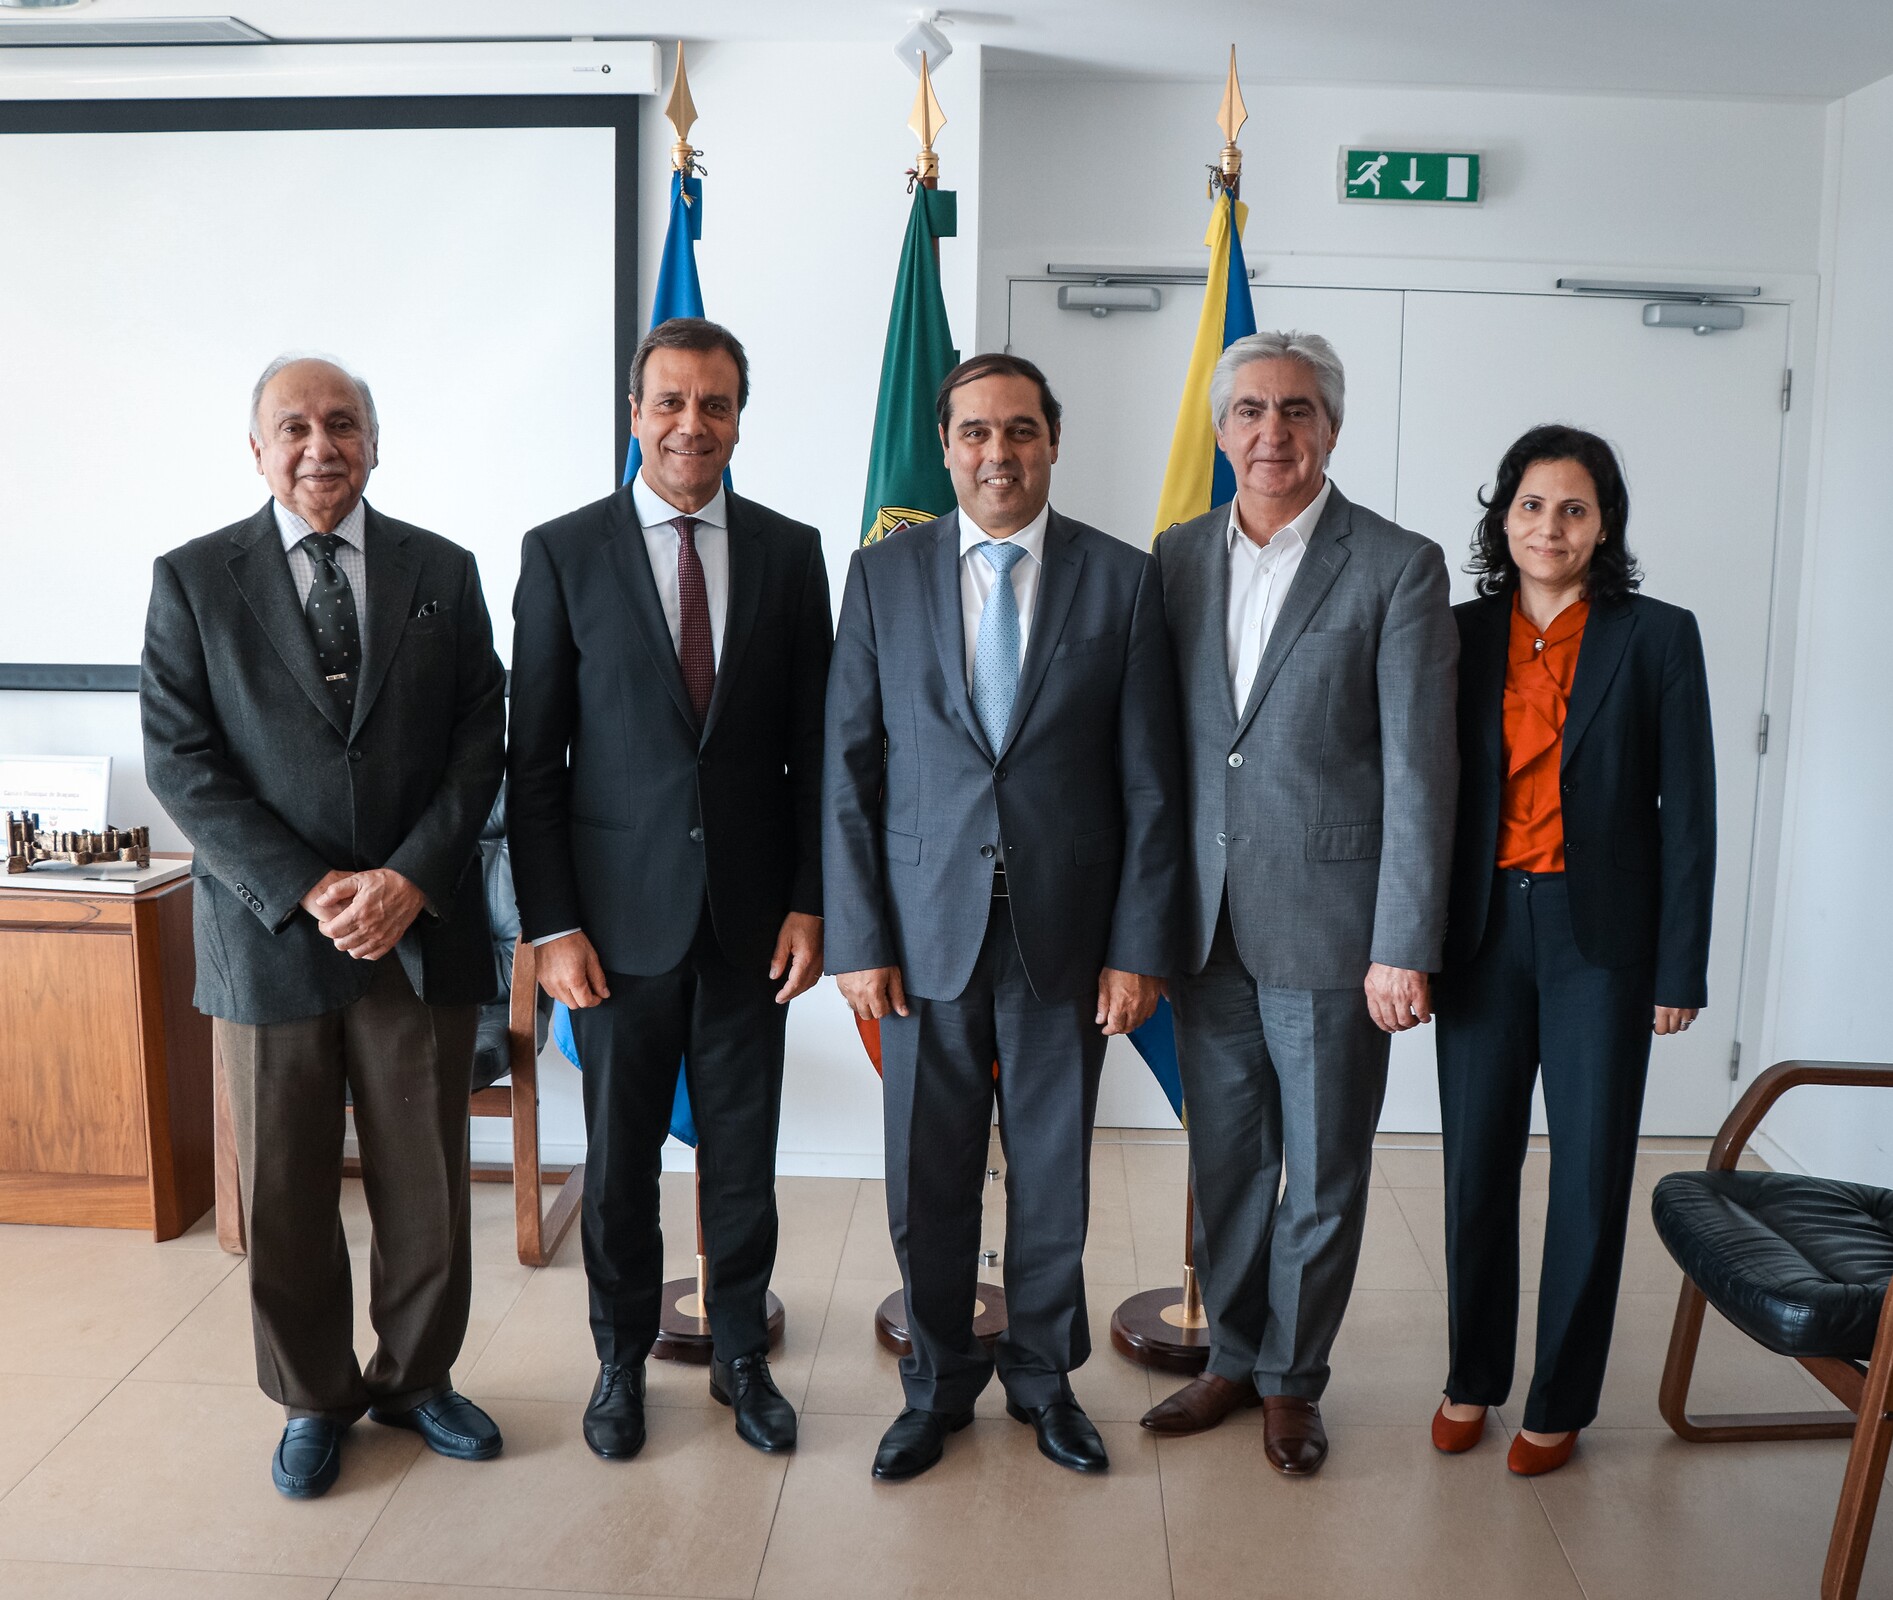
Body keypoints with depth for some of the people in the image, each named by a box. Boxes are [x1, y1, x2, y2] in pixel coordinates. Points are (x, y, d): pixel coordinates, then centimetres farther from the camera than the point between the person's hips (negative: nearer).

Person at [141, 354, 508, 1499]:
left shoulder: (444, 574, 6)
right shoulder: (193, 580, 3)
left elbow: (480, 745, 2)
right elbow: (182, 762, -4)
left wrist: (409, 879, -11)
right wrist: (312, 890, -13)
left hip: (422, 929, 1)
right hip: (269, 933, 0)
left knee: (428, 1187, 10)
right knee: (286, 1195, 10)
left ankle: (416, 1379, 31)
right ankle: (316, 1400, 30)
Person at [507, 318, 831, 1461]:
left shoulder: (790, 552, 4)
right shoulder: (564, 553, -1)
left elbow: (813, 746, 5)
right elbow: (535, 757, -2)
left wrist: (810, 902, -1)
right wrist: (551, 924, -7)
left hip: (751, 915, 2)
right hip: (621, 915, -1)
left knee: (744, 1152, 12)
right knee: (621, 1156, 11)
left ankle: (742, 1354, 32)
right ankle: (623, 1358, 32)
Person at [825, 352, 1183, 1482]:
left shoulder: (1123, 579, 0)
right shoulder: (883, 575, 2)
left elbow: (1149, 783, -1)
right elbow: (850, 767, 1)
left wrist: (1140, 945, -5)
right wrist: (858, 937, -4)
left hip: (1064, 932, 0)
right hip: (925, 930, 1)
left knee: (1054, 1173, 13)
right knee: (927, 1177, 11)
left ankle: (1044, 1375, 34)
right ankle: (939, 1382, 32)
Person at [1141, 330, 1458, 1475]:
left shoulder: (1399, 567, -6)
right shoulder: (1178, 556, 7)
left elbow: (1419, 768, -10)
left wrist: (1405, 948, -13)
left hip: (1327, 928, -3)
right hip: (1204, 924, 4)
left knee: (1323, 1173, 10)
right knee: (1224, 1161, 16)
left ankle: (1294, 1376, 31)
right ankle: (1234, 1357, 35)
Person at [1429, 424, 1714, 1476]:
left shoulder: (1656, 638, -2)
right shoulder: (1461, 636, 4)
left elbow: (1686, 810, -2)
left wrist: (1680, 968, -5)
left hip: (1599, 936, -2)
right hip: (1484, 928, 2)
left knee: (1590, 1174, 6)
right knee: (1476, 1165, 9)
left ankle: (1562, 1399, 23)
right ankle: (1473, 1375, 28)